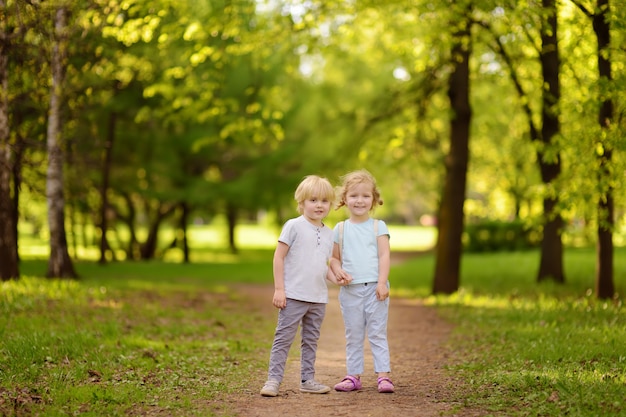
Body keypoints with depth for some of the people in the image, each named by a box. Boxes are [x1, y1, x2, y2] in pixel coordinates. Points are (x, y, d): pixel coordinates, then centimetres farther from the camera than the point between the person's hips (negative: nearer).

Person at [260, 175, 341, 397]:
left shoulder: (328, 233, 11)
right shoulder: (294, 226, -6)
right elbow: (279, 256, -7)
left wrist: (336, 278, -1)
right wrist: (279, 289, -12)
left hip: (318, 299, 6)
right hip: (293, 296, -6)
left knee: (311, 340, 13)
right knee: (284, 338, -4)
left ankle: (307, 379, 21)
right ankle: (273, 379, -2)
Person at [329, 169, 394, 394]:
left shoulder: (378, 226, 4)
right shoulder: (340, 229, 9)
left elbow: (384, 256, -3)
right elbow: (335, 258, 11)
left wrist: (382, 283, -13)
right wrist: (338, 272, -11)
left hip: (375, 288, -2)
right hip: (350, 289, 2)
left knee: (377, 333, -1)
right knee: (353, 335, 7)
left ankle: (384, 375, -1)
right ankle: (353, 376, 11)